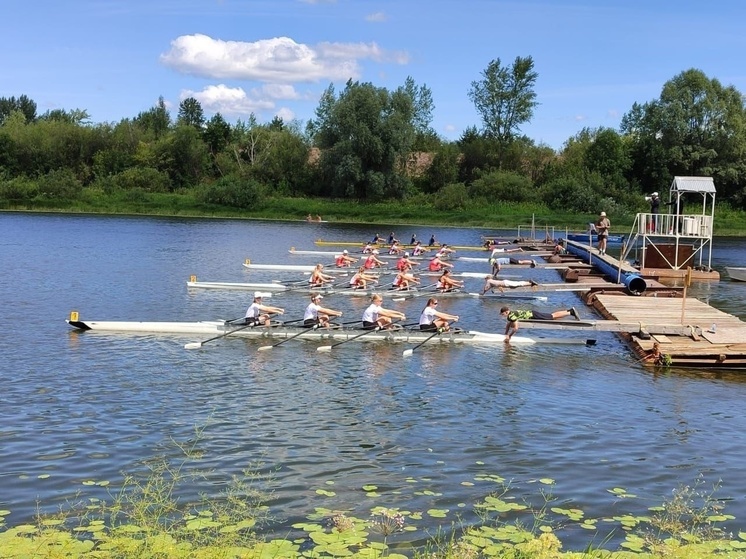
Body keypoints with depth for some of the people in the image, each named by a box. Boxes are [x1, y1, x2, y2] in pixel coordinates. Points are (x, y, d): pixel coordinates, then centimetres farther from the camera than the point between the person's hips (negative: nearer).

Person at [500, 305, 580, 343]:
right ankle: (570, 311, 24)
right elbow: (508, 325, 21)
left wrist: (509, 336, -22)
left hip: (534, 315, -7)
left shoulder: (512, 316, -24)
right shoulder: (509, 316, 5)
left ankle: (571, 312, 4)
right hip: (532, 314, 7)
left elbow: (515, 328, -28)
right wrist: (506, 334, 12)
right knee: (552, 316, 16)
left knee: (553, 316, -1)